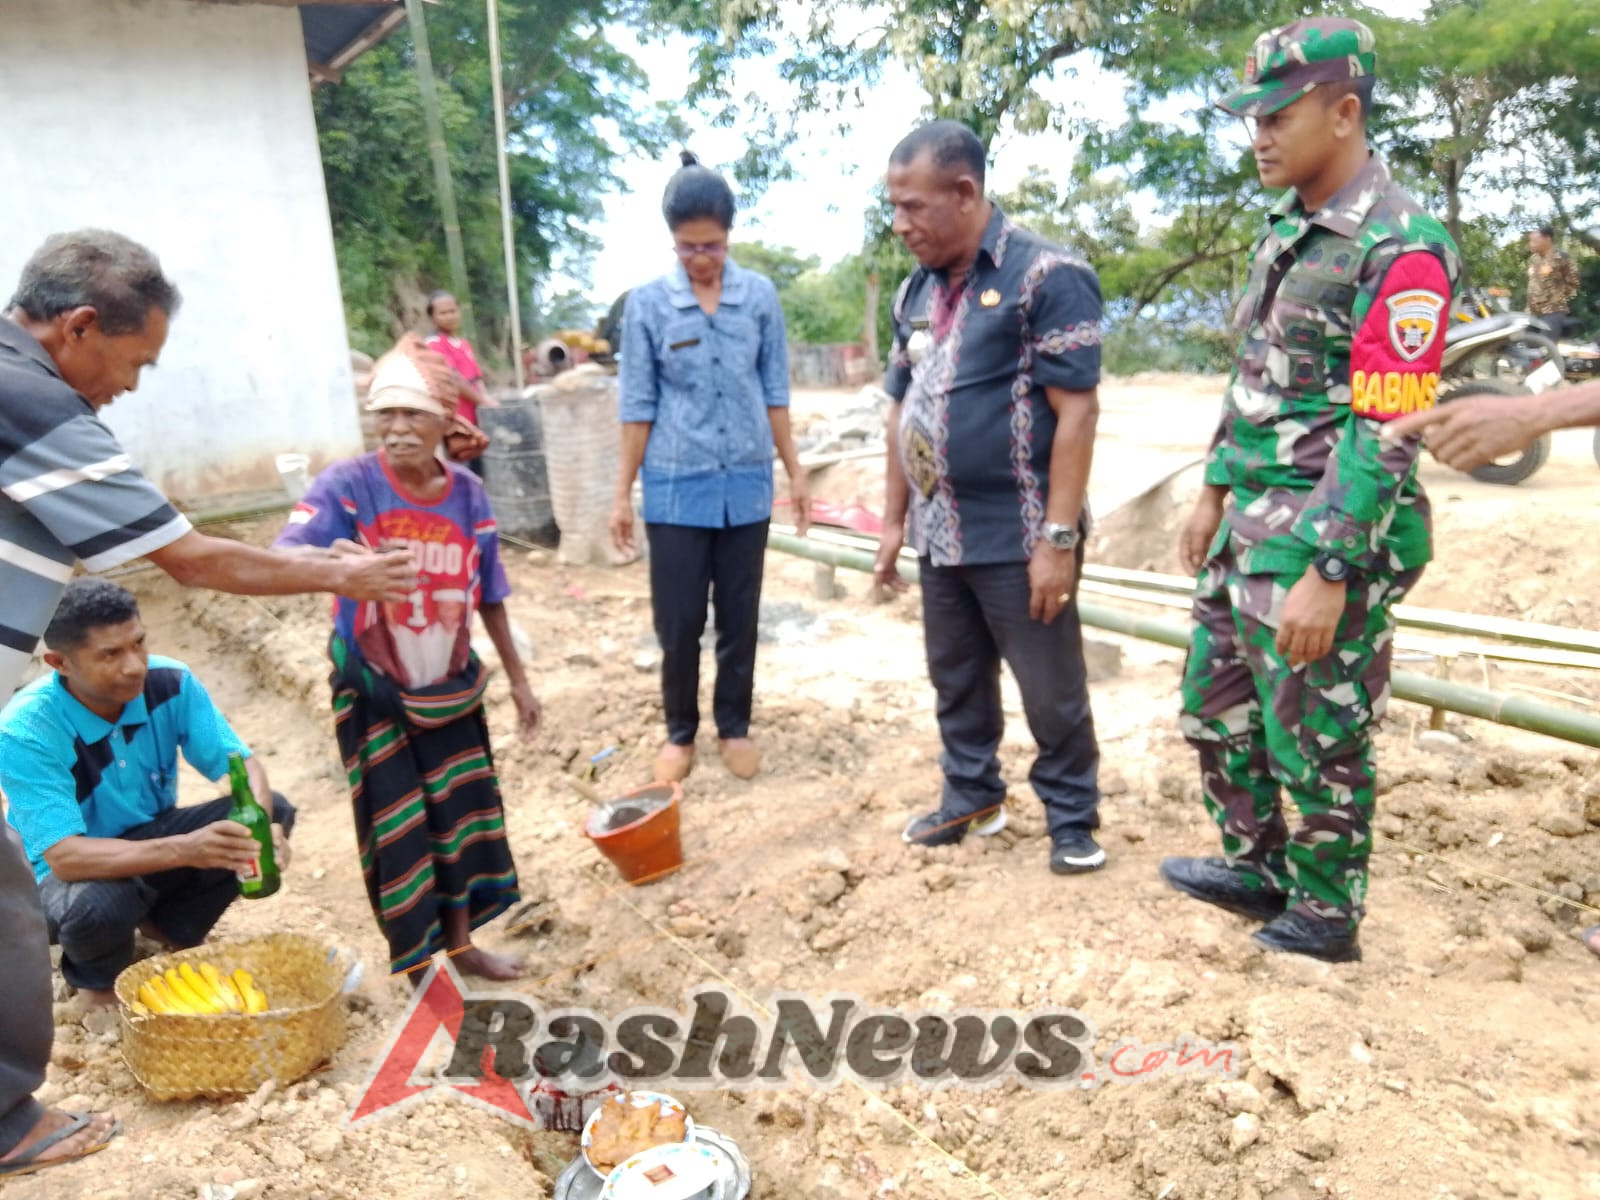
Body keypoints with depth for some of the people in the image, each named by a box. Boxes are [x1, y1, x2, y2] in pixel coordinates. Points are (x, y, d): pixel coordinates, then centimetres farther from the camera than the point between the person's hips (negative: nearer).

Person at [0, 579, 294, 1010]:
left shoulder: (170, 682, -18)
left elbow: (242, 763, -16)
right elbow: (64, 856, -35)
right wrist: (184, 849, -50)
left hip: (151, 837, 4)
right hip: (68, 873, -4)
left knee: (276, 809, -18)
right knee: (96, 904, -38)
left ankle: (167, 927, 5)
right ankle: (95, 980, 2)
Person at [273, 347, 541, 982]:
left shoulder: (468, 493, -6)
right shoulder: (348, 485, -17)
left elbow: (488, 598, 4)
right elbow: (285, 556, -31)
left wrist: (518, 679, 9)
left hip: (451, 688, 4)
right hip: (374, 694, -4)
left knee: (462, 814, 14)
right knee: (397, 832, 5)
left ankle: (461, 941, 35)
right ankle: (416, 966, 24)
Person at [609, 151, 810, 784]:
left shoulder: (761, 295, 1)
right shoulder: (646, 303, -3)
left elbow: (774, 391, 6)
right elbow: (638, 404, -1)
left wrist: (795, 471, 7)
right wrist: (622, 492, -1)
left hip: (747, 484, 2)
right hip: (675, 487, -1)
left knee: (739, 618, 11)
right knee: (678, 622, 5)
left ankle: (734, 725, 28)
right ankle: (679, 732, 24)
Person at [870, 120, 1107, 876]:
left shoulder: (1045, 276, -11)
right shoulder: (916, 292, 10)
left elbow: (1076, 412, -16)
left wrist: (1058, 538, -20)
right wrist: (895, 520, 13)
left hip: (1017, 537, -6)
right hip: (942, 535, 7)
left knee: (1051, 690, 7)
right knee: (955, 681, 18)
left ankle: (1072, 816, 26)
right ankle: (972, 796, 37)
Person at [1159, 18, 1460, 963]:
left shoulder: (1402, 248, -16)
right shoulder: (1285, 233, 11)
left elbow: (1382, 434, -21)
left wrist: (1326, 576, -24)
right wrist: (1215, 494, 19)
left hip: (1326, 538, -9)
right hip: (1251, 525, 9)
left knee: (1316, 740, 5)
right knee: (1216, 706, 18)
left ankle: (1325, 918, 26)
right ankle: (1258, 869, 38)